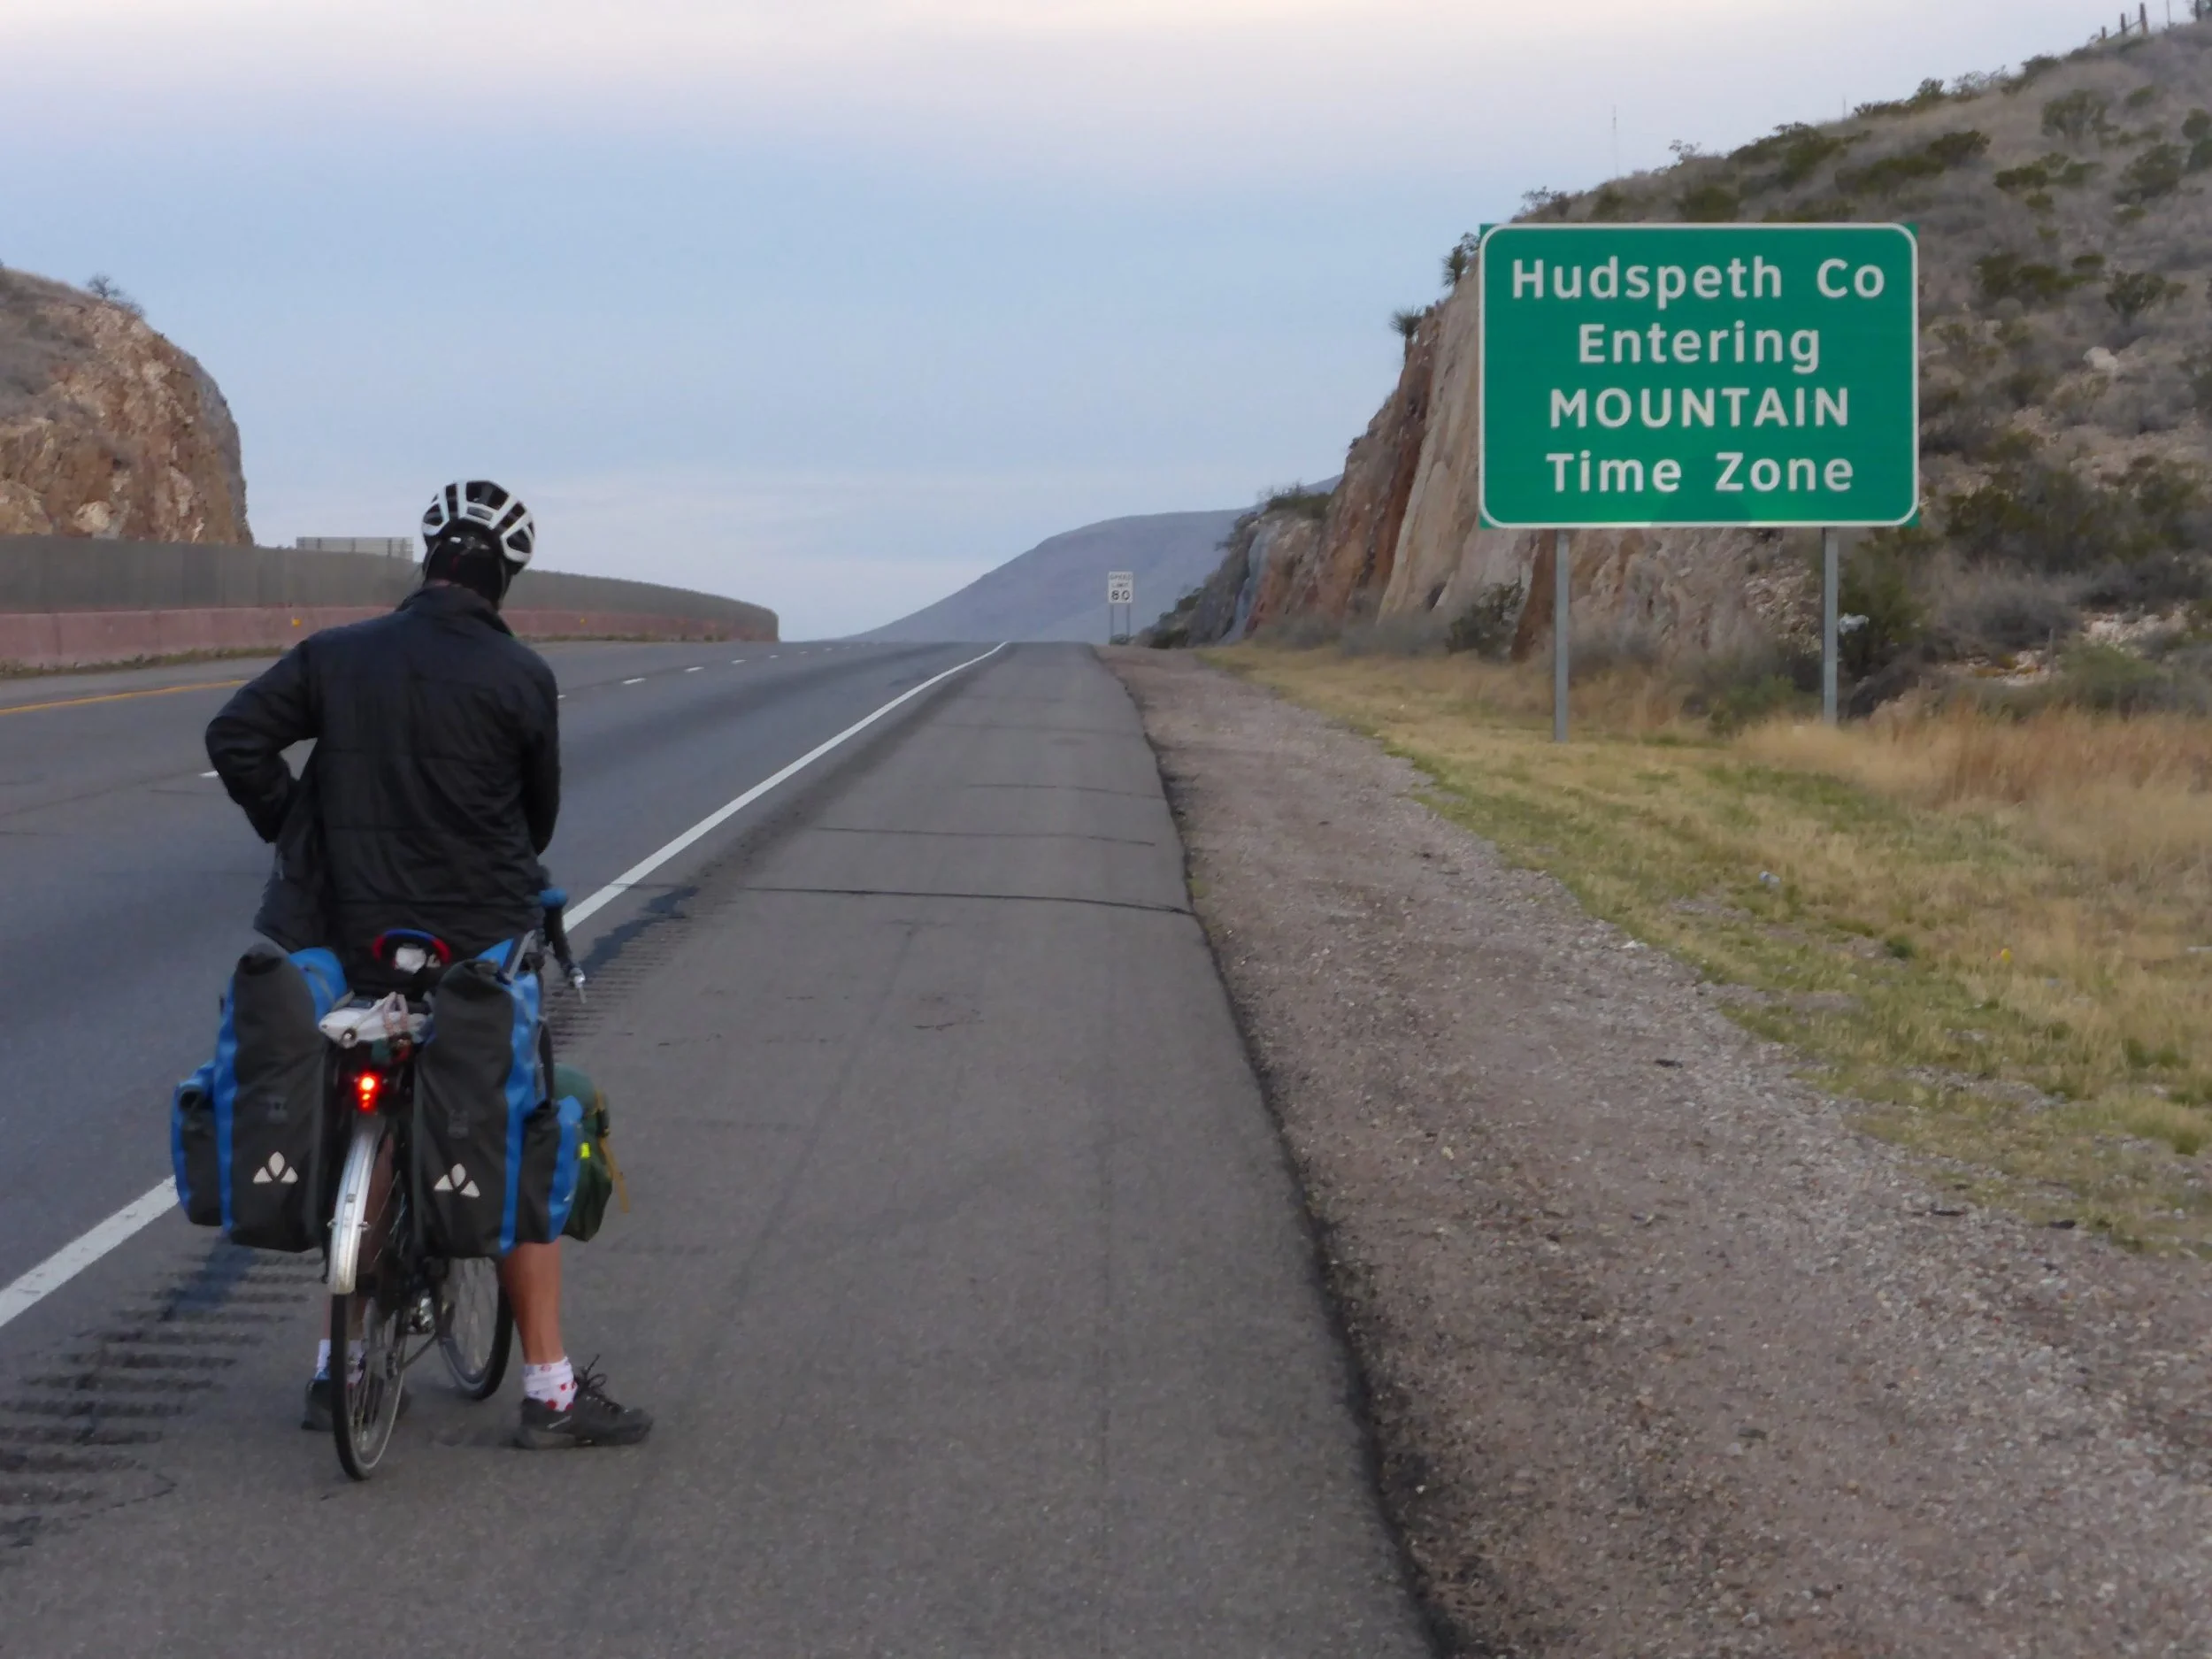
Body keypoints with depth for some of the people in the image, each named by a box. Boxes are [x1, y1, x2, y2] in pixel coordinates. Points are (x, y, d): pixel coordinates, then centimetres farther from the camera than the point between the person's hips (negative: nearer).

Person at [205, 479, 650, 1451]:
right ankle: (549, 1389, 2)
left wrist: (299, 834, 6)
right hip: (482, 943, -3)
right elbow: (540, 808, 5)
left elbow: (235, 738, -5)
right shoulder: (519, 678, -6)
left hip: (356, 940, 4)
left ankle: (340, 1365, 21)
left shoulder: (335, 657, 1)